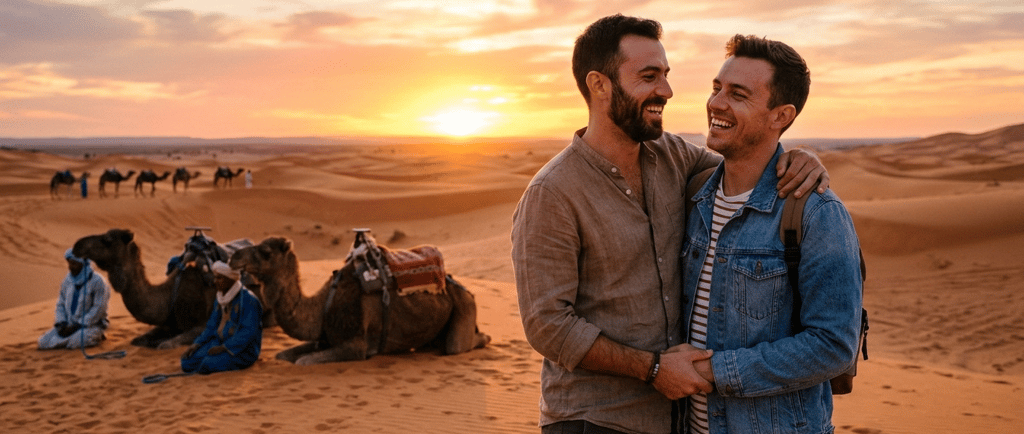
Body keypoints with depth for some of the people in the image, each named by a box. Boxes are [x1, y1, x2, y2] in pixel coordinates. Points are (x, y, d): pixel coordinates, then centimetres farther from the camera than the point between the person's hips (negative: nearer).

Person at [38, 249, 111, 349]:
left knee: (76, 342, -35)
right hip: (69, 324, 6)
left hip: (91, 324, -6)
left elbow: (98, 308, -17)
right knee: (43, 342, -10)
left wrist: (77, 326, -19)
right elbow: (61, 304, 13)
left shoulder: (97, 281, -13)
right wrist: (61, 324, -5)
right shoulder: (67, 280, 7)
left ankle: (96, 336, -5)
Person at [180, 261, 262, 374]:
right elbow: (211, 326, 15)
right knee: (187, 361, -11)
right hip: (220, 342, 8)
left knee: (210, 364, -31)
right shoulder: (221, 299, 11)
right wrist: (196, 345, 0)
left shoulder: (248, 299, -16)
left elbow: (249, 332, -23)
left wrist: (224, 347, -25)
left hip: (242, 349, -7)